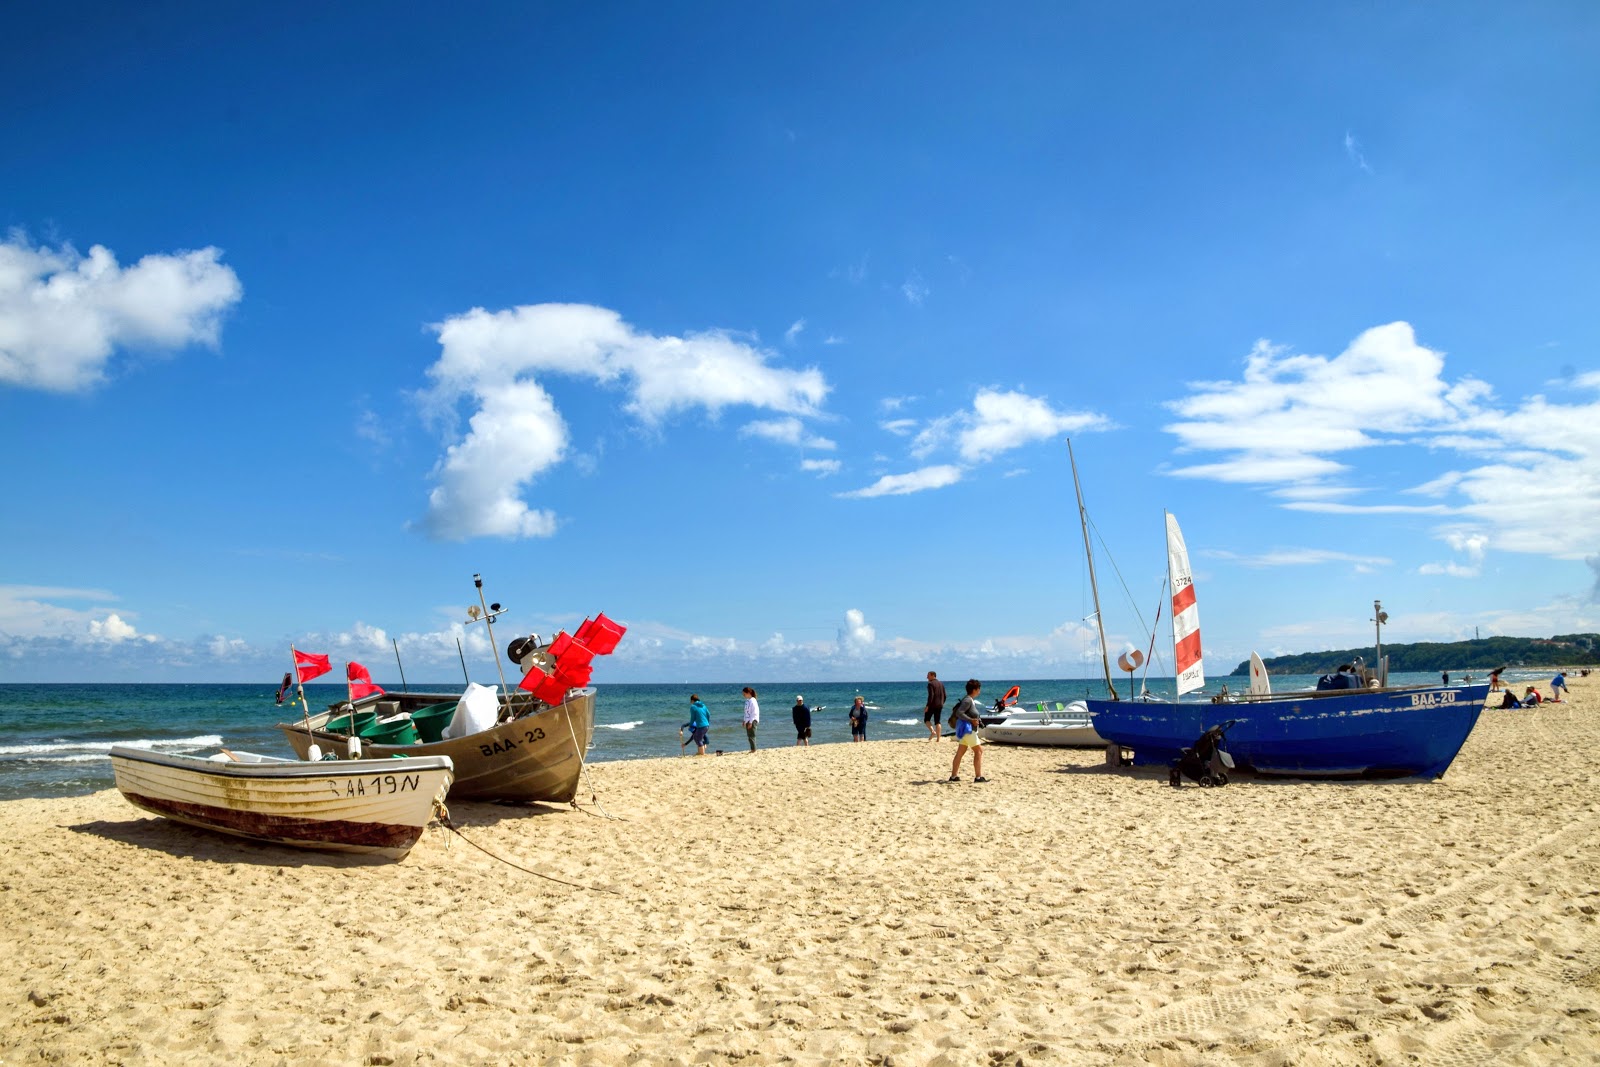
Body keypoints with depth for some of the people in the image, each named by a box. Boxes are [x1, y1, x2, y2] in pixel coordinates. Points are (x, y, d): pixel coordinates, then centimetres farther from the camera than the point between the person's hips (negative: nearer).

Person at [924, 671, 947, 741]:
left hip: (932, 705, -7)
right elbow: (945, 696, 14)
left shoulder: (931, 684, -10)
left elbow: (931, 695, -20)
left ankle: (932, 731, -17)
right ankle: (938, 738, 3)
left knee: (926, 719, 6)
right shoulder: (941, 684, 13)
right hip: (939, 706, 7)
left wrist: (927, 706, -19)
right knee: (937, 722, 8)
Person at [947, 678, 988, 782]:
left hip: (967, 729, 10)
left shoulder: (970, 700, 12)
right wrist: (971, 720, -26)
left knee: (960, 752, 11)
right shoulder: (968, 700, -17)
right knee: (979, 751, -4)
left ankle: (954, 776, 14)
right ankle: (978, 777, -4)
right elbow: (958, 713, -25)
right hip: (967, 728, -10)